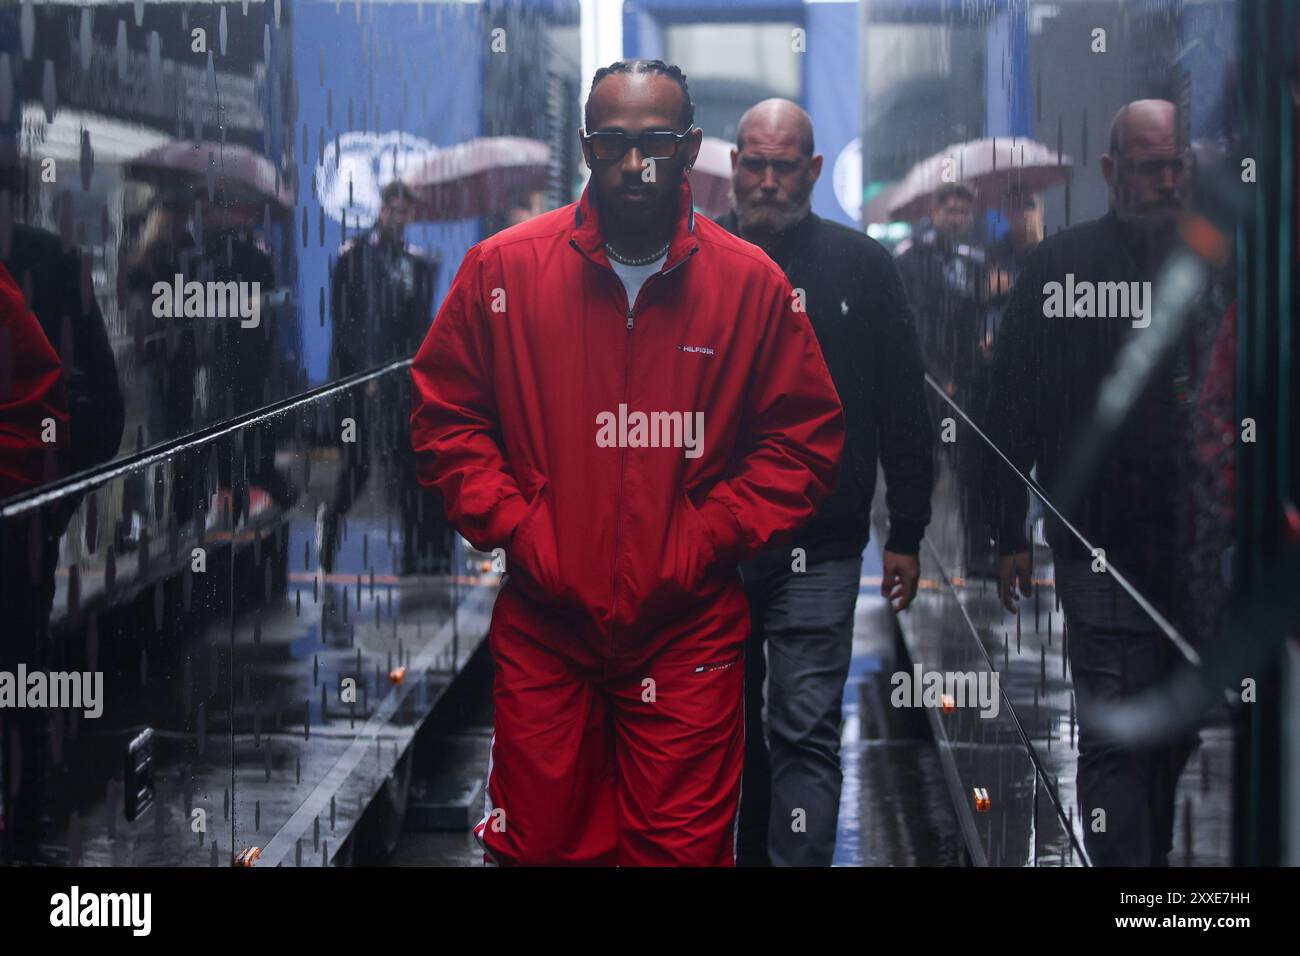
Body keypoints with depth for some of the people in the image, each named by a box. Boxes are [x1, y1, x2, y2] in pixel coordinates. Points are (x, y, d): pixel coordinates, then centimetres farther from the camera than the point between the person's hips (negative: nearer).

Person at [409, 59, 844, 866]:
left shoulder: (753, 283, -1)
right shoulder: (503, 269, 0)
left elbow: (809, 439, 4)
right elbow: (444, 416, 6)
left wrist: (709, 537, -6)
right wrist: (514, 527, -6)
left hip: (689, 636, 0)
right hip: (542, 625, 1)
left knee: (684, 849, 3)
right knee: (540, 845, 7)